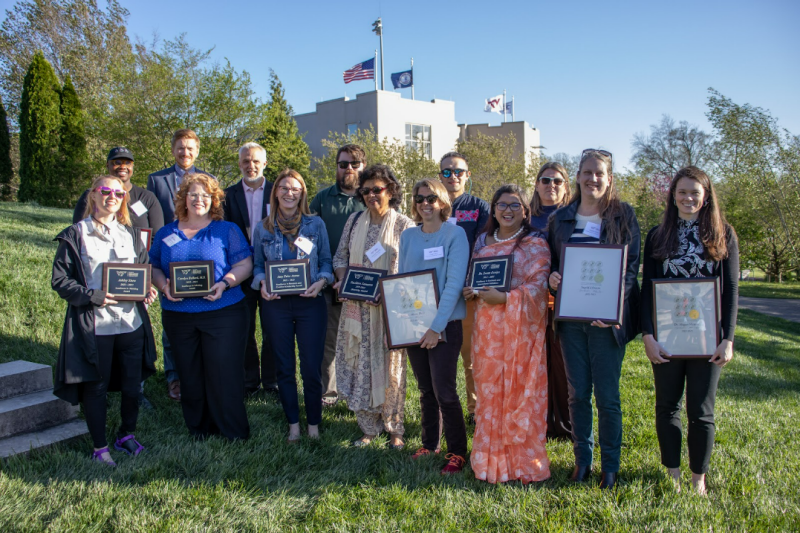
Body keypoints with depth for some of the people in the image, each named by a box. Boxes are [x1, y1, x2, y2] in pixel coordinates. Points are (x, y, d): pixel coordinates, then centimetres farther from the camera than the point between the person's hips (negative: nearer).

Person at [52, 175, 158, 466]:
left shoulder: (129, 233, 12)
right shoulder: (75, 235, -1)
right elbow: (60, 280, -4)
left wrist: (147, 291, -2)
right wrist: (91, 295, -17)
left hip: (131, 323, 4)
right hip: (94, 326, -4)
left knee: (132, 385, 10)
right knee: (95, 387, 6)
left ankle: (127, 435, 32)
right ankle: (100, 447, 22)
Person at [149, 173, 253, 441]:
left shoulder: (228, 230, 6)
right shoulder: (166, 233, 15)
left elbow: (245, 264, 0)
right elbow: (154, 268, 14)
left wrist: (224, 283, -17)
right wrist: (164, 286, -7)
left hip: (223, 313, -3)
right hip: (178, 316, 3)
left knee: (223, 374, -5)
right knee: (189, 376, 8)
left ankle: (234, 434, 7)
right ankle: (198, 431, 23)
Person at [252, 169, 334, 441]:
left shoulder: (316, 224, 2)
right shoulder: (263, 228, 6)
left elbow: (327, 261, 6)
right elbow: (257, 265, 11)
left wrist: (321, 281, -13)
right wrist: (262, 283, -9)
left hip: (310, 303, -1)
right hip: (276, 305, 2)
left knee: (311, 368, 1)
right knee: (285, 368, 10)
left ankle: (313, 424, 18)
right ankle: (293, 424, 24)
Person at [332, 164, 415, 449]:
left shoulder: (404, 225, -3)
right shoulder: (355, 220, 9)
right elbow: (340, 257, 14)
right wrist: (343, 280, -5)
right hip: (357, 307, 4)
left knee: (390, 366, 3)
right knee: (359, 365, 7)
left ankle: (394, 429, 19)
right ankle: (368, 428, 22)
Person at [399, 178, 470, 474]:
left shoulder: (455, 233, -7)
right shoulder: (408, 236, 8)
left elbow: (454, 283, -14)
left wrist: (437, 327, -19)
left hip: (445, 324, -5)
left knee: (444, 391, -4)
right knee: (425, 389, 14)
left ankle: (457, 452, 12)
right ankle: (429, 444, 29)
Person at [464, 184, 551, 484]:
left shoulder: (535, 243, -2)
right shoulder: (483, 241, 15)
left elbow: (538, 285, -11)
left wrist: (504, 298, -22)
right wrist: (471, 292, -1)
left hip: (520, 325, -4)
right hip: (487, 326, 5)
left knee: (520, 391, 0)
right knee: (489, 391, 7)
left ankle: (523, 462, 13)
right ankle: (491, 459, 19)